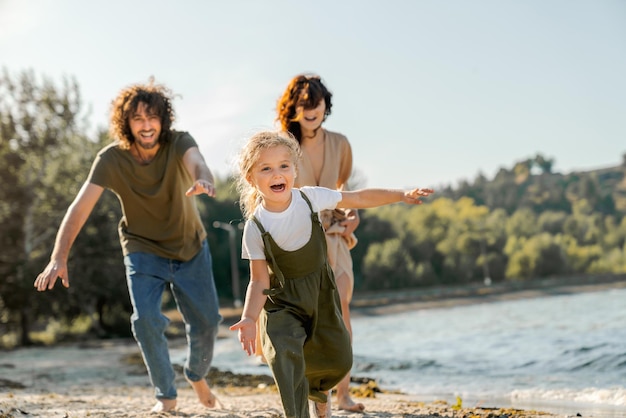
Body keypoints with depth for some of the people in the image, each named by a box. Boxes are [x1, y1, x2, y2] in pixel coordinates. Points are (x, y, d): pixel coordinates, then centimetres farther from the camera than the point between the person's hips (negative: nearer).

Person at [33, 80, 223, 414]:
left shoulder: (179, 144, -22)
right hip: (144, 251, -1)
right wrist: (59, 258, -45)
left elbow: (197, 163, -44)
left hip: (191, 248, 1)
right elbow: (80, 207, -31)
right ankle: (165, 395, 2)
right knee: (146, 318, -20)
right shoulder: (111, 159, -23)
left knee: (206, 323, 8)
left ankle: (197, 374, 41)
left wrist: (204, 181, -70)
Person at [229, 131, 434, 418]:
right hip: (282, 302, -3)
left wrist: (402, 195, 2)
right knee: (285, 357, -27)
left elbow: (359, 199, -1)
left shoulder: (310, 198, -15)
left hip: (321, 293, 3)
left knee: (338, 360, 13)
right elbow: (259, 280, -15)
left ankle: (318, 392, 49)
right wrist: (249, 318, -29)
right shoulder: (256, 227, -19)